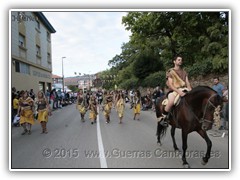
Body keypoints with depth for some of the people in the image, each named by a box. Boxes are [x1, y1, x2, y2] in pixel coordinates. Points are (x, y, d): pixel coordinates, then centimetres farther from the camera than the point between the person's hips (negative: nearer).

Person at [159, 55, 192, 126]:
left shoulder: (184, 72, 18)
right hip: (174, 91, -5)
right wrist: (178, 91, -23)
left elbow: (187, 83, 11)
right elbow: (170, 85, -9)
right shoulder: (170, 71, 1)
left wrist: (190, 91, -9)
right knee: (171, 101, -37)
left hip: (183, 90, 6)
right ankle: (163, 117, -17)